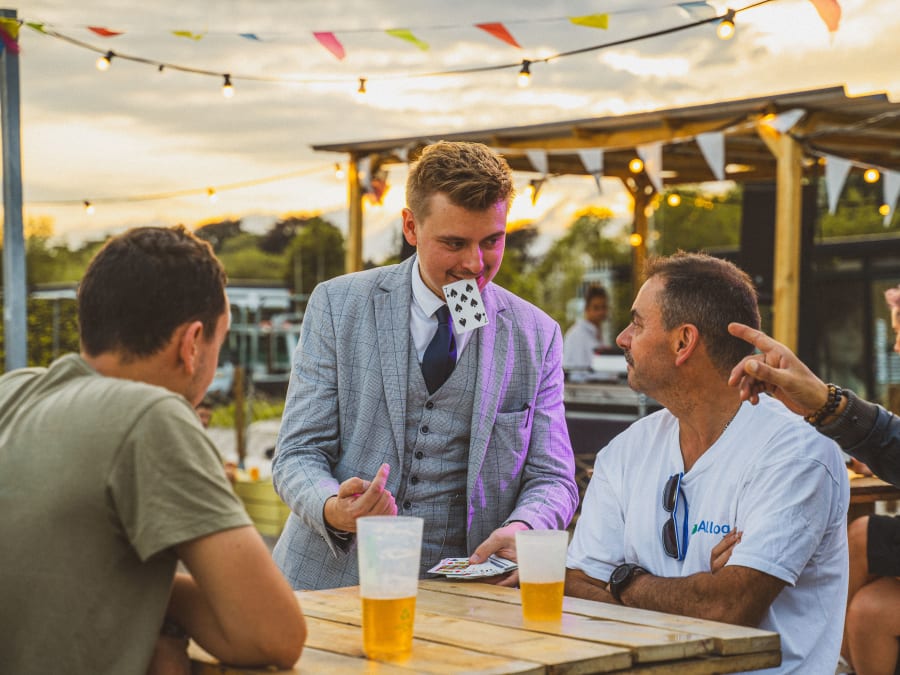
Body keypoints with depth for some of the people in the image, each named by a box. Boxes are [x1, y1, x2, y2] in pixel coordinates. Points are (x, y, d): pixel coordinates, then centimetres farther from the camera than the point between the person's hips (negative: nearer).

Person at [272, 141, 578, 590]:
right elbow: (297, 455, 3)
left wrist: (521, 528, -13)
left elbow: (552, 477, 11)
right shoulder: (337, 305, 6)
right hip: (333, 581, -1)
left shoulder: (537, 336, 10)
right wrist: (332, 509, -19)